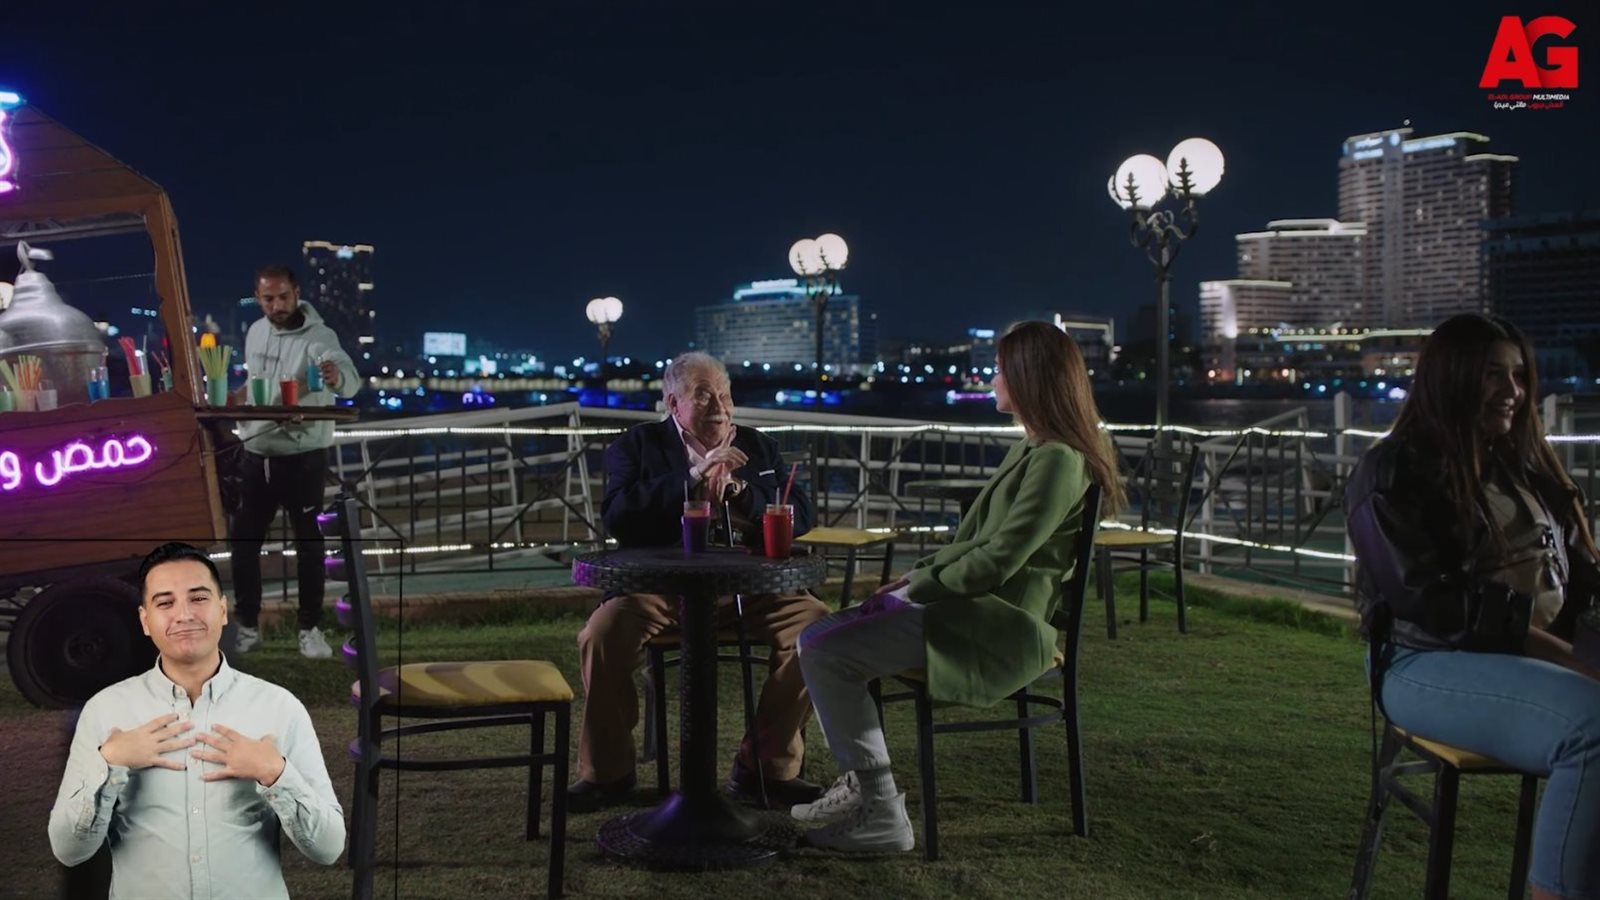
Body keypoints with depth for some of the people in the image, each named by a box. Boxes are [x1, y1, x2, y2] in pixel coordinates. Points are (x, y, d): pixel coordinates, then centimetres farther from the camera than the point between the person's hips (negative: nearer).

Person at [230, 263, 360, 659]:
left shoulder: (318, 337, -17)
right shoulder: (255, 332, 4)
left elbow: (350, 380, -36)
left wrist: (337, 377, -58)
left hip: (303, 456, -6)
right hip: (255, 454, 6)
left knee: (308, 542, 3)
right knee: (243, 539, 9)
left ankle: (310, 629, 14)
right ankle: (247, 626, 21)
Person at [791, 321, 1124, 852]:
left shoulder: (1058, 461, -17)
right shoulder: (1031, 450, 16)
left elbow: (997, 560, -22)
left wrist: (918, 589, -10)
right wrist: (915, 577, 7)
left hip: (1000, 628, -11)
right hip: (978, 612, 11)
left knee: (823, 651, -16)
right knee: (822, 635, 12)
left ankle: (882, 817, -10)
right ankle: (860, 785, 14)